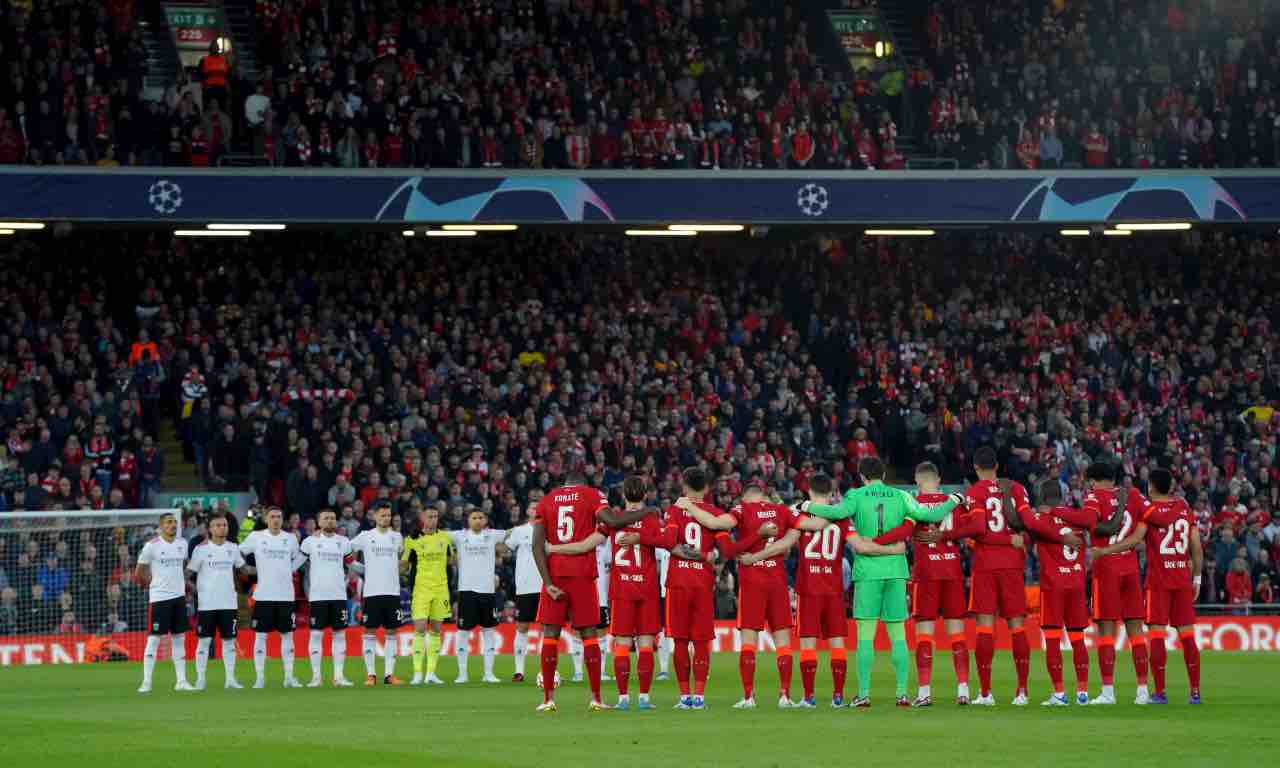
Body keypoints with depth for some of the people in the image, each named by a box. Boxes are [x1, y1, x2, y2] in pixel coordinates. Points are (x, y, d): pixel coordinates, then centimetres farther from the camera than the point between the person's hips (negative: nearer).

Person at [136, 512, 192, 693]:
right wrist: (153, 583, 4)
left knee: (179, 638, 8)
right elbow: (139, 572, -1)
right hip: (159, 597, -5)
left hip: (179, 596, 5)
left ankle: (181, 681, 12)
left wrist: (182, 584, 13)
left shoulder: (182, 543, 7)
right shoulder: (152, 546, -9)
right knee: (154, 638, -6)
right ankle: (146, 682, -3)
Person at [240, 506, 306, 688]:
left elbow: (301, 557, 21)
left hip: (286, 595, 2)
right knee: (261, 635, -2)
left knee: (287, 634, 4)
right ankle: (259, 678, 3)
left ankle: (289, 677, 11)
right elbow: (238, 553, 9)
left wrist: (289, 570, 9)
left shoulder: (291, 538, 6)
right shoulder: (256, 537, 0)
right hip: (263, 595, -2)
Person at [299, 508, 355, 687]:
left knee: (339, 634, 2)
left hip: (339, 595, 2)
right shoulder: (310, 541, 2)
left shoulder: (343, 542, 8)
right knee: (316, 634, -3)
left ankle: (339, 675, 5)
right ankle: (316, 676, 2)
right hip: (317, 596, -2)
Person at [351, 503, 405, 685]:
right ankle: (370, 674, 1)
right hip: (372, 592, -2)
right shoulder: (365, 536, 2)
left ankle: (389, 674, 4)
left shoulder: (397, 537, 9)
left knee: (392, 632, 2)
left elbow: (404, 557, 24)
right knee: (370, 632, -2)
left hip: (392, 592, 2)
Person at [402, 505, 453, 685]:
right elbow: (403, 565, 3)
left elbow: (451, 560, 21)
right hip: (421, 588, -4)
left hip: (441, 589, 4)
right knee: (420, 628, -11)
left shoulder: (445, 537, 7)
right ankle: (418, 674, -8)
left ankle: (431, 673, 10)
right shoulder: (413, 540, -3)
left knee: (436, 630, 5)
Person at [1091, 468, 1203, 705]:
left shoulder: (1150, 510, -4)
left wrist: (1102, 552, -12)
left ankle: (1160, 692, -5)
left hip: (1158, 580, -4)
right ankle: (1195, 691, 4)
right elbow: (1197, 547, 10)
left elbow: (1134, 540, -15)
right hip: (1183, 579, 4)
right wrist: (1196, 578, 18)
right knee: (1187, 634, 6)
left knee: (1156, 634, -2)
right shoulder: (1185, 508, 10)